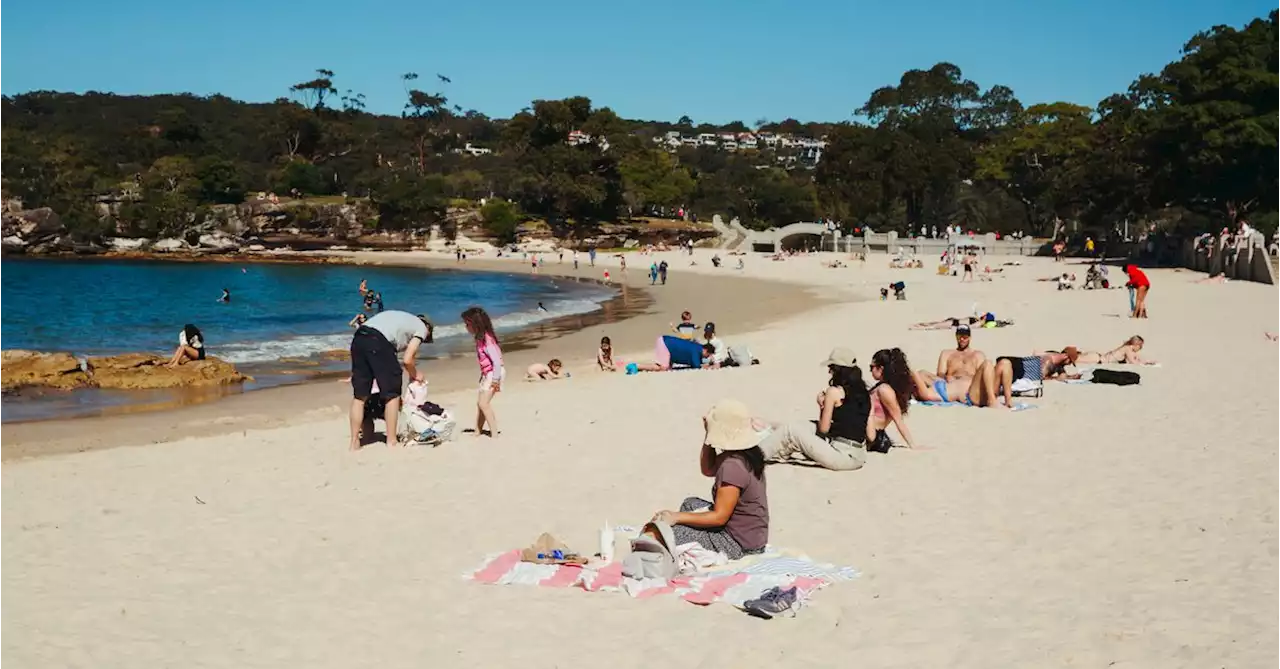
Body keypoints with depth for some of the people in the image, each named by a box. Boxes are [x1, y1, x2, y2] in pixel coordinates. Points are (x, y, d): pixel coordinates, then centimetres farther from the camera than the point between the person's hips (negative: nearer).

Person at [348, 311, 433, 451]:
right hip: (378, 341, -7)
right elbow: (407, 360, 4)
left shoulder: (404, 320, 36)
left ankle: (354, 443, 16)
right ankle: (391, 441, 13)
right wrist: (414, 375, 23)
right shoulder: (422, 327, 16)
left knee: (359, 396, 14)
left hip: (358, 338, 7)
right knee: (392, 394, 9)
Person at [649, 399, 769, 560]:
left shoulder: (732, 467, -27)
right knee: (691, 503, 24)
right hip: (752, 534, 10)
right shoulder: (747, 454, 1)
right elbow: (707, 470, 17)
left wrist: (676, 517, -17)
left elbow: (719, 517, -24)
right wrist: (708, 434, 4)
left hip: (739, 544, -10)